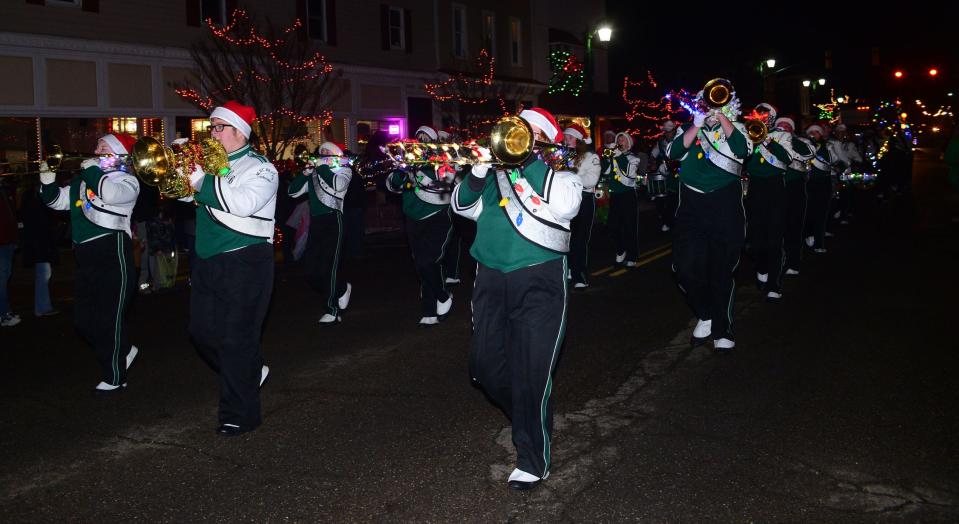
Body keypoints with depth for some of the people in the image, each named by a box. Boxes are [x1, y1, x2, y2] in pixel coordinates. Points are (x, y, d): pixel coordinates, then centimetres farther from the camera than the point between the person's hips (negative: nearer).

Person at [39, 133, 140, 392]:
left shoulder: (126, 180, -4)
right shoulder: (83, 180, 16)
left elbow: (110, 194, -26)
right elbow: (57, 200, 21)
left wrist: (92, 170, -13)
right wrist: (48, 179, 3)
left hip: (113, 257, -8)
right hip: (87, 260, 8)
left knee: (108, 319, -3)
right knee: (83, 320, 12)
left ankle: (113, 378, 11)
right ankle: (123, 350, 33)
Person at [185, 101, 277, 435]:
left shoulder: (259, 168, -7)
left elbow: (242, 203, -25)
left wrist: (202, 180, -20)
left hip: (245, 261, -8)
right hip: (208, 261, 8)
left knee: (237, 339, -5)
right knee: (203, 331, 13)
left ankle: (239, 415, 5)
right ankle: (250, 373, 36)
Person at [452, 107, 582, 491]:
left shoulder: (559, 174, 3)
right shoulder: (497, 166, 16)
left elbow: (561, 208, -17)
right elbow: (463, 206, 9)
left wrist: (513, 173, -13)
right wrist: (479, 171, -8)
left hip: (539, 280, -5)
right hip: (491, 277, 5)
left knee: (531, 372, -6)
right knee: (485, 365, 10)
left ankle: (533, 460, 8)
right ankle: (525, 417, 38)